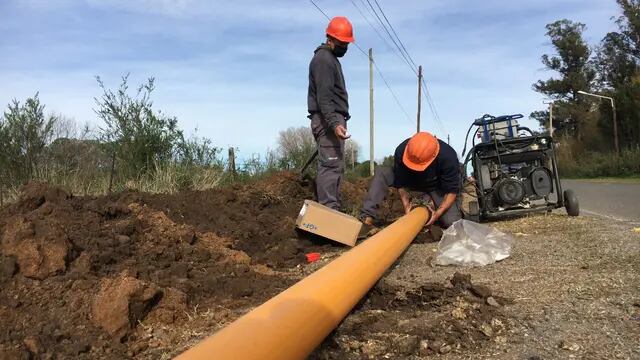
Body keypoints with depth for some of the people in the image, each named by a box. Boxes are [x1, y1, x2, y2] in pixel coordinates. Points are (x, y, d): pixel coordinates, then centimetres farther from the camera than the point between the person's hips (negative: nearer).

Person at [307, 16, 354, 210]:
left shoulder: (331, 58, 24)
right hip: (328, 120, -11)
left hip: (333, 119, 11)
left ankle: (332, 209, 10)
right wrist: (334, 123, -30)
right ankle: (329, 210, -18)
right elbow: (324, 96, -20)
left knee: (335, 166, 8)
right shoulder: (323, 59, -9)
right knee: (331, 165, -16)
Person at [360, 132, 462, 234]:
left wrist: (437, 214, -36)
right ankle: (368, 219, -31)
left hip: (437, 186, -2)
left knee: (451, 222, -24)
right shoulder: (401, 151, -30)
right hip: (412, 179, 2)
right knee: (381, 172, -24)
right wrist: (406, 205, -31)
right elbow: (401, 184, -19)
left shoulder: (448, 157, -36)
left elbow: (451, 191, -27)